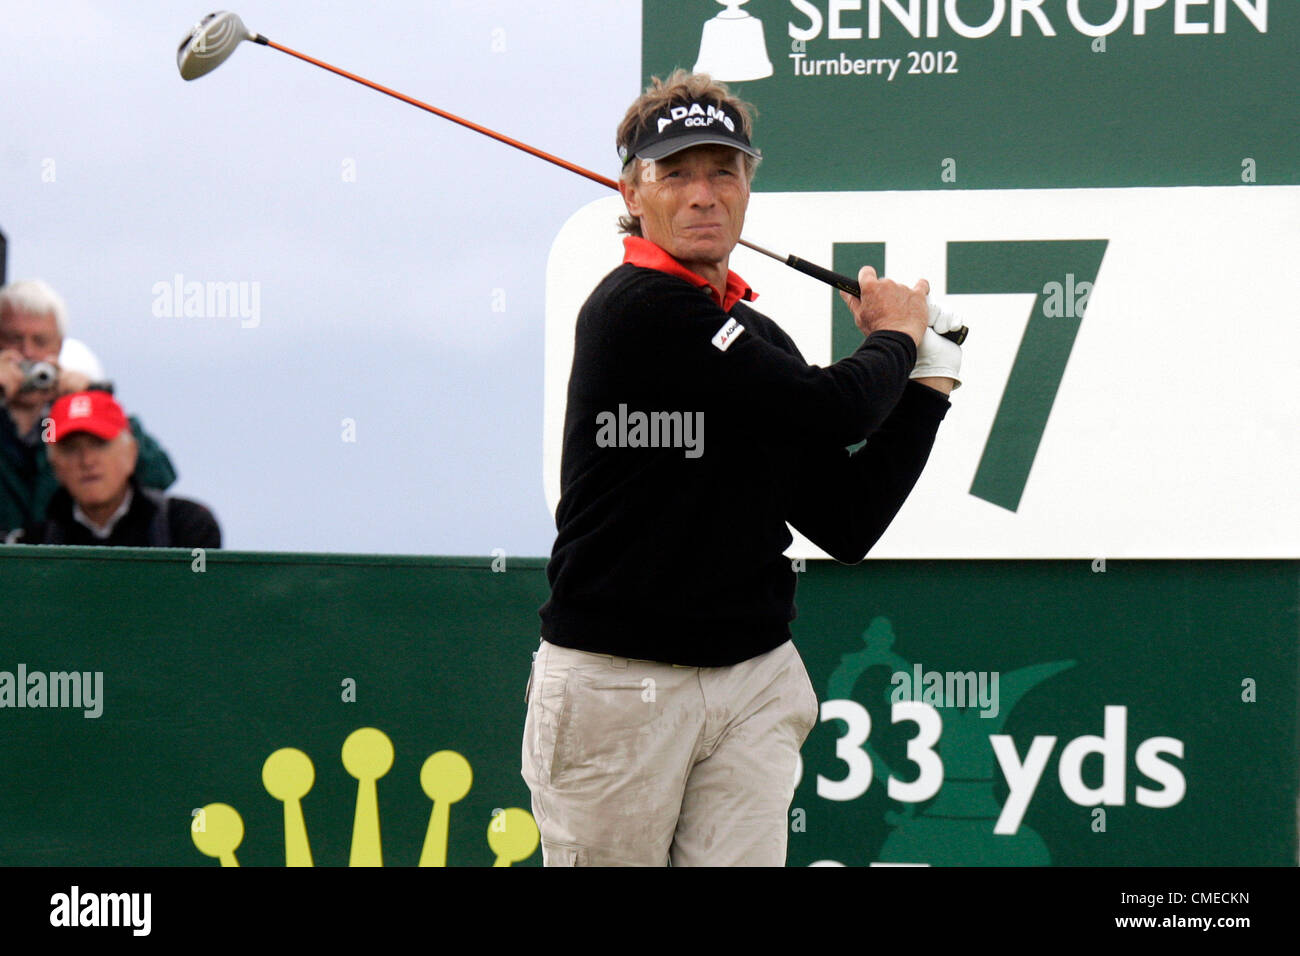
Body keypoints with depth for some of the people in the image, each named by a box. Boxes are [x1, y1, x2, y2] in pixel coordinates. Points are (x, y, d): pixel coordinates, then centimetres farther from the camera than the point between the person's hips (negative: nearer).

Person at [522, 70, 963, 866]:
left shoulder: (762, 343, 14)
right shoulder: (638, 308, -11)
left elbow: (849, 524, 12)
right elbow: (832, 410, -16)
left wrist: (925, 381, 9)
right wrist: (895, 337, 5)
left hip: (754, 681, 6)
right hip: (617, 680, -6)